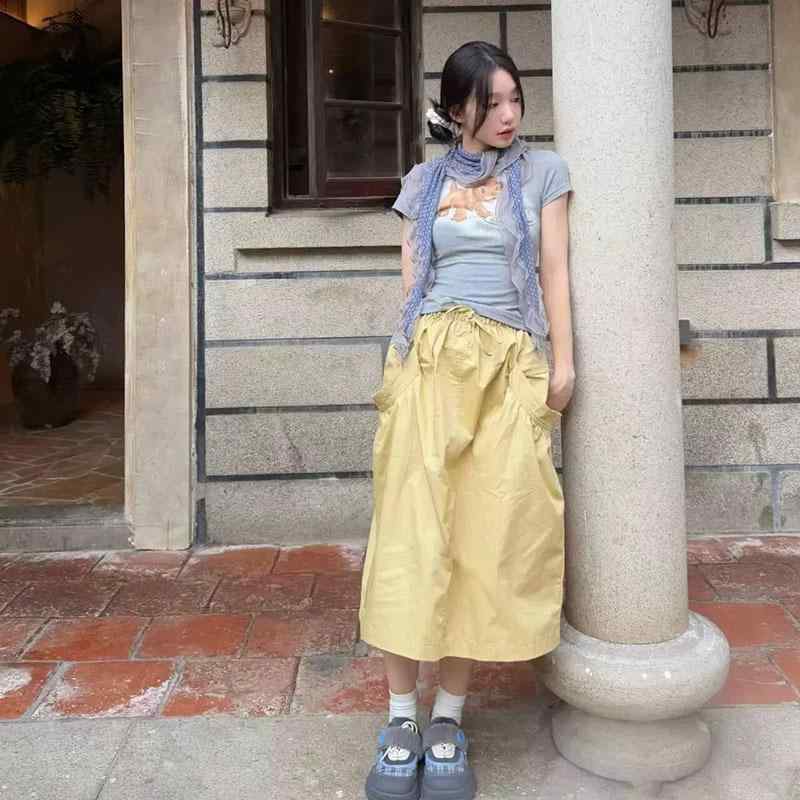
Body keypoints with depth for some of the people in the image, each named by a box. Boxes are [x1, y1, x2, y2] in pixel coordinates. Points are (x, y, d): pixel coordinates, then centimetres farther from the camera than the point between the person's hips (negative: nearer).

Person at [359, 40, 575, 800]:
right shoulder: (424, 181, 15)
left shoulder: (542, 171, 13)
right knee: (412, 529, -6)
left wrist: (562, 362, 3)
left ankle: (449, 718, 8)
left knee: (485, 536, -4)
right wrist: (404, 360, 7)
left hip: (510, 366, 0)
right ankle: (400, 719, 4)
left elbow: (555, 272, 9)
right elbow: (409, 282, 13)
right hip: (429, 359, 1)